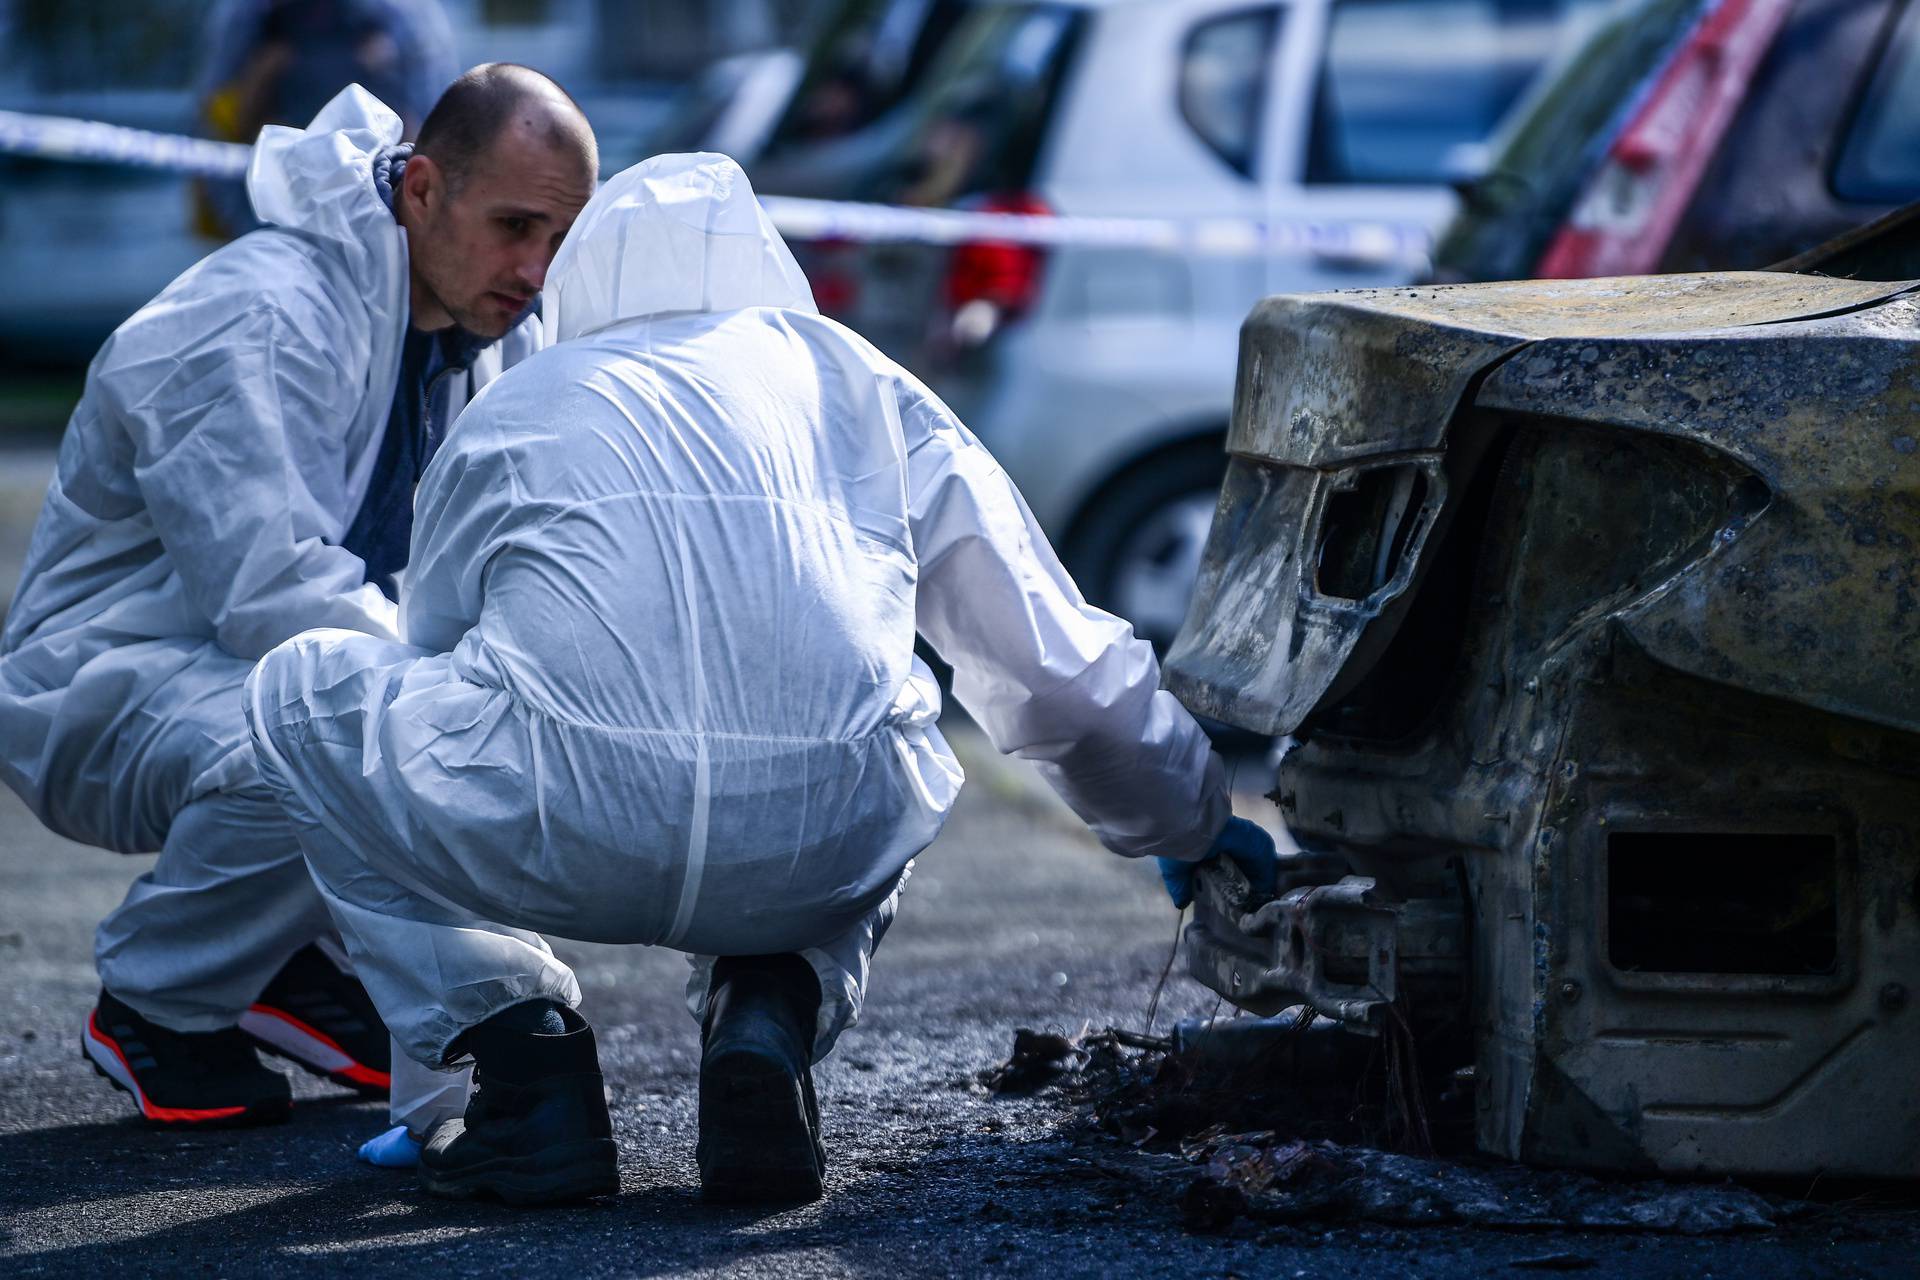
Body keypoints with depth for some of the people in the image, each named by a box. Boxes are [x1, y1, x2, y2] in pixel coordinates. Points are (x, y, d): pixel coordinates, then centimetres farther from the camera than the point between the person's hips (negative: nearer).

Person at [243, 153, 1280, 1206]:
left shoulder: (505, 414, 26)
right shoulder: (852, 380, 27)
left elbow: (434, 654, 40)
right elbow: (1057, 661, 31)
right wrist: (1190, 824, 49)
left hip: (566, 839, -2)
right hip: (823, 858, 2)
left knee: (305, 687, 27)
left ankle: (524, 1057, 12)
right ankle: (768, 1025, 10)